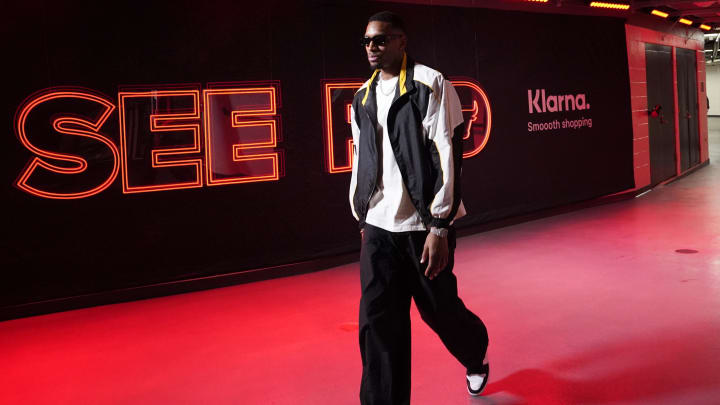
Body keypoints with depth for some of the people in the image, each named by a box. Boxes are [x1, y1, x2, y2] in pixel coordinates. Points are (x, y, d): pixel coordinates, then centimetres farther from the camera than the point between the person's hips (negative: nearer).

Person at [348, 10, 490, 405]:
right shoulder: (363, 97, 11)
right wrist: (363, 220, 15)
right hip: (378, 228, 5)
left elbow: (448, 157, -13)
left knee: (439, 309, 10)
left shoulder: (431, 85, -7)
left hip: (423, 224, -4)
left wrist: (440, 227, -17)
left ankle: (476, 357, 42)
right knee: (377, 323, -1)